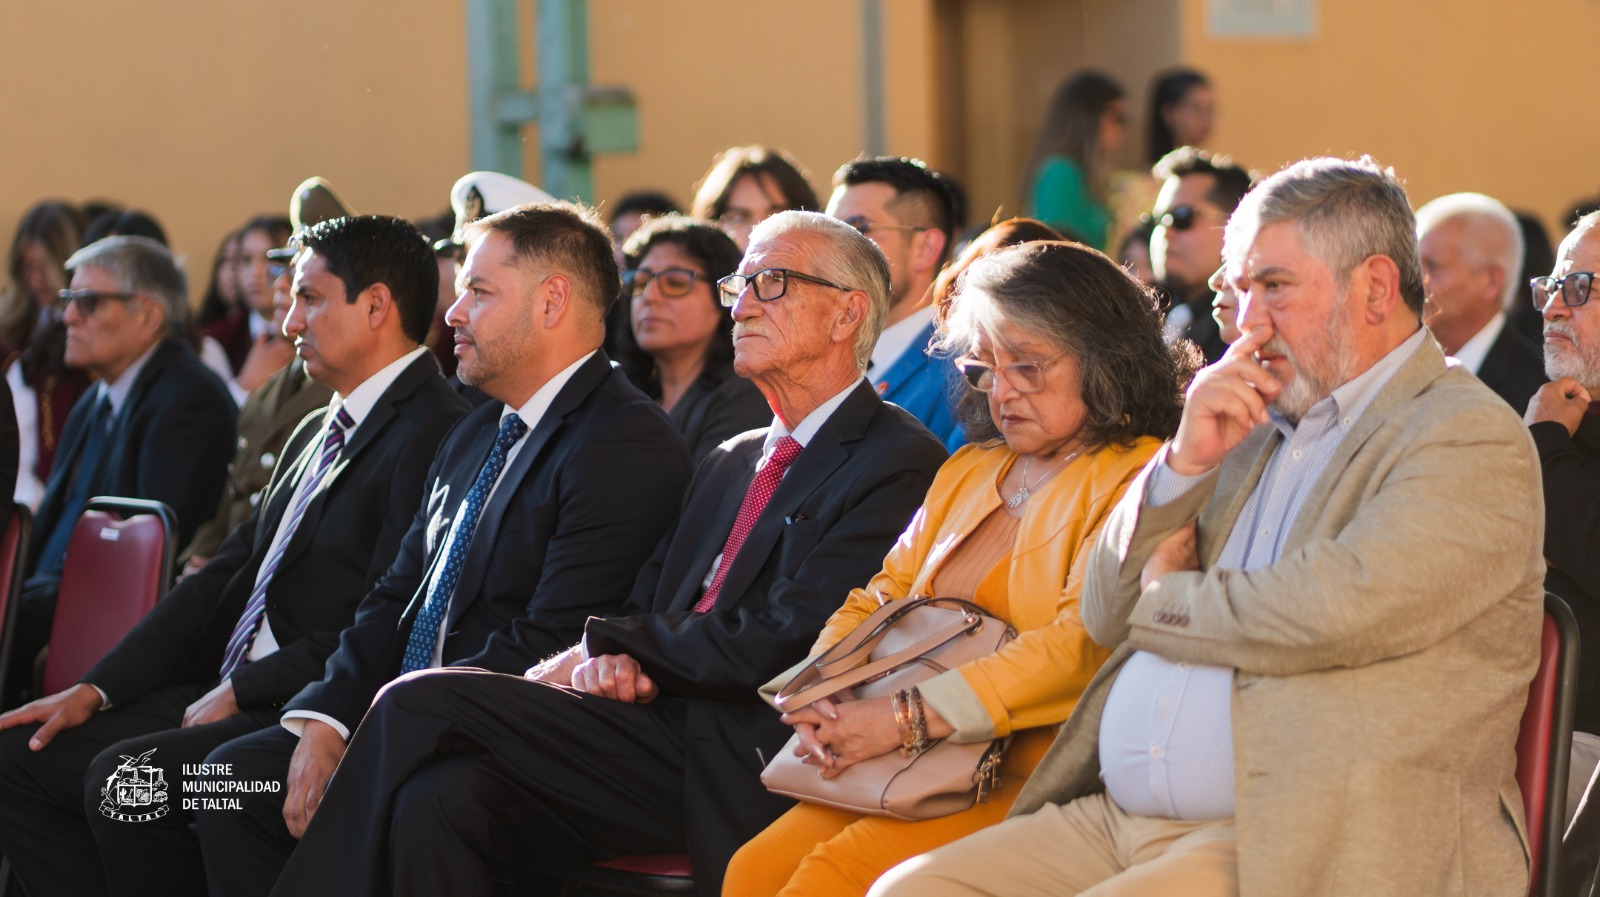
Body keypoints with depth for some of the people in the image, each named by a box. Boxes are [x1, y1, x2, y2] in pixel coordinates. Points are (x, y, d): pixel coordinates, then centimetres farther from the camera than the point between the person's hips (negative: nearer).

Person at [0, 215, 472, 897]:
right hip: (228, 698, 10)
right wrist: (94, 689, 8)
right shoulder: (317, 433, 21)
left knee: (124, 777, -28)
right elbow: (226, 577, 18)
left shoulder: (436, 434, -13)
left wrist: (244, 689, -13)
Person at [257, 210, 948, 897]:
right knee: (442, 797, -22)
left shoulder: (900, 464, -3)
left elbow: (778, 649, -13)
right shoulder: (730, 462, 25)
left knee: (417, 706, -17)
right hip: (663, 728, 7)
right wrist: (615, 657, -4)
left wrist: (600, 646, -4)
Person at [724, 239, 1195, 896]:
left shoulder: (1136, 479, -4)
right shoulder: (969, 471, 23)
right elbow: (874, 602, 20)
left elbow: (1085, 643, -16)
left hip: (1033, 782, -7)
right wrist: (821, 699, -3)